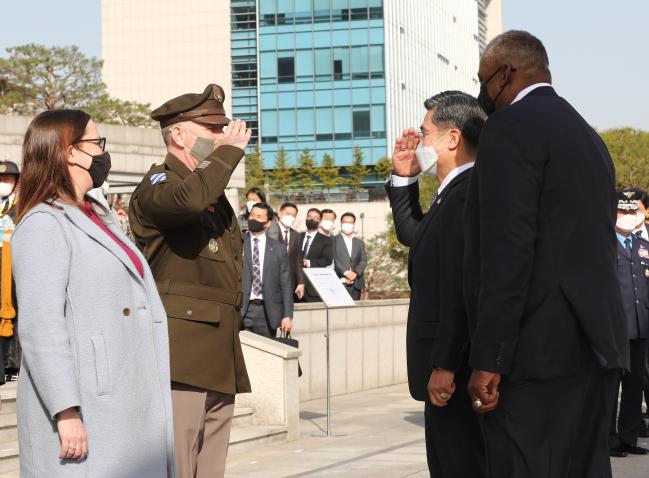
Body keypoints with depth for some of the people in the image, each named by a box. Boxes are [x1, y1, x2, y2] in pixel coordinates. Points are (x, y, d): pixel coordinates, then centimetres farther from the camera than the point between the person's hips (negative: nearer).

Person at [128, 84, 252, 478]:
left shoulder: (215, 193, 22)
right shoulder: (157, 186, -6)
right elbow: (188, 200, -31)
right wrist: (229, 149, -17)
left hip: (220, 359, 9)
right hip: (180, 354, -9)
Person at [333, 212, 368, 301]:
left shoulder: (360, 242, 20)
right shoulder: (334, 240, 6)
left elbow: (363, 261, 9)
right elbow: (334, 259, -5)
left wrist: (355, 273, -9)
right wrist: (345, 272, -16)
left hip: (356, 284, 4)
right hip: (339, 282, -4)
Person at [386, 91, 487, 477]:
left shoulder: (467, 194, -19)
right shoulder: (455, 192, 14)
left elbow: (460, 288, -25)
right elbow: (414, 235, 29)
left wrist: (444, 366, -25)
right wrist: (404, 179, 16)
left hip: (455, 371, -11)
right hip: (446, 362, 11)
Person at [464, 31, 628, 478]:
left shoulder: (511, 127, -7)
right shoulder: (588, 135, 21)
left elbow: (508, 249, -16)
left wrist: (488, 360, -17)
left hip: (540, 353, -9)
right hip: (596, 346, 9)